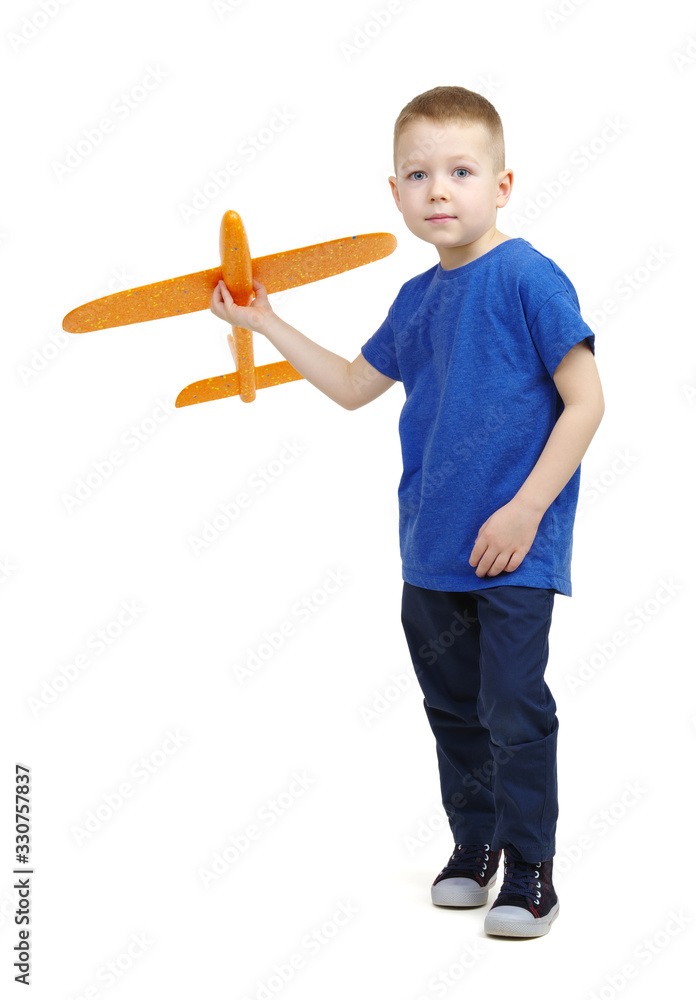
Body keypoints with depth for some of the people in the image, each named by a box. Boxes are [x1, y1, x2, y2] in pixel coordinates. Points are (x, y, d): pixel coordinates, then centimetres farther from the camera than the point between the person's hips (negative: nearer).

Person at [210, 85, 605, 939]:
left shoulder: (526, 278, -12)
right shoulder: (416, 299, 9)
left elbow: (585, 401, -13)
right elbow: (354, 387, 24)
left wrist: (525, 509, -16)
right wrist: (266, 324, 21)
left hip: (514, 550, -7)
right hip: (431, 549, 7)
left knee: (513, 709, -2)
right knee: (451, 705, 16)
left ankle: (528, 867, 14)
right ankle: (473, 845, 32)